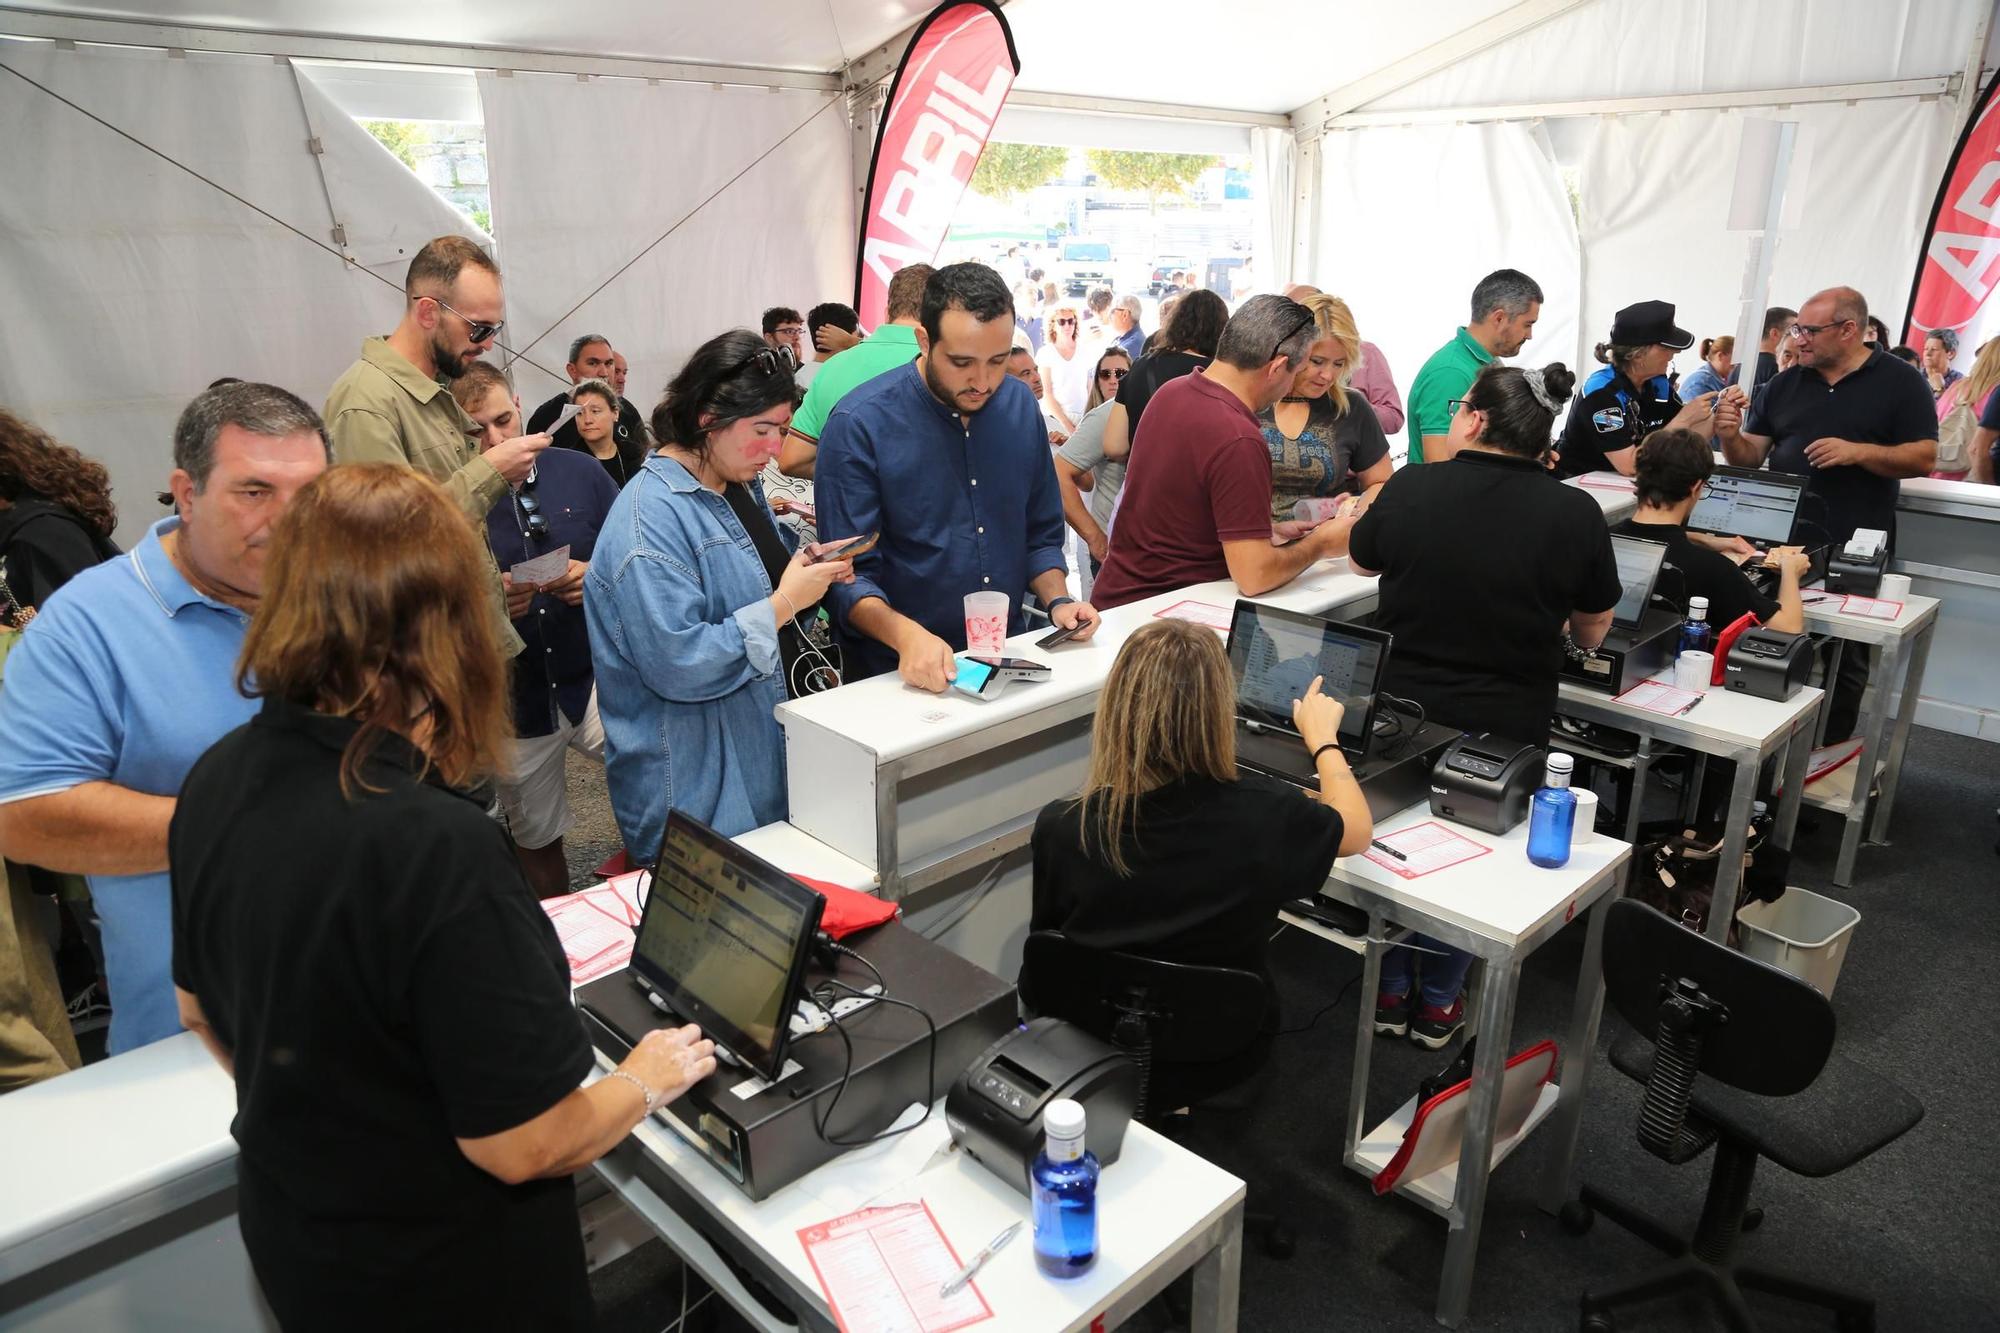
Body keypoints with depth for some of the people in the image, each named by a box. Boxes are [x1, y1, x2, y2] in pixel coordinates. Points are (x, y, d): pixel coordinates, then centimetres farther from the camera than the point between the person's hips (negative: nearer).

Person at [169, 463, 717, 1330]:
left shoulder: (220, 779, -10)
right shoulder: (431, 845, -35)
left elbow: (201, 1010, 6)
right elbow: (525, 1145, -27)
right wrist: (649, 1082, -8)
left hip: (289, 1236, 6)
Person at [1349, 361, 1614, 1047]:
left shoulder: (1408, 488, -11)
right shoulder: (1575, 514, -11)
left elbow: (1361, 562, 10)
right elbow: (1593, 630, 4)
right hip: (1506, 727, 0)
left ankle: (1387, 991, 32)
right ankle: (1437, 1003, 31)